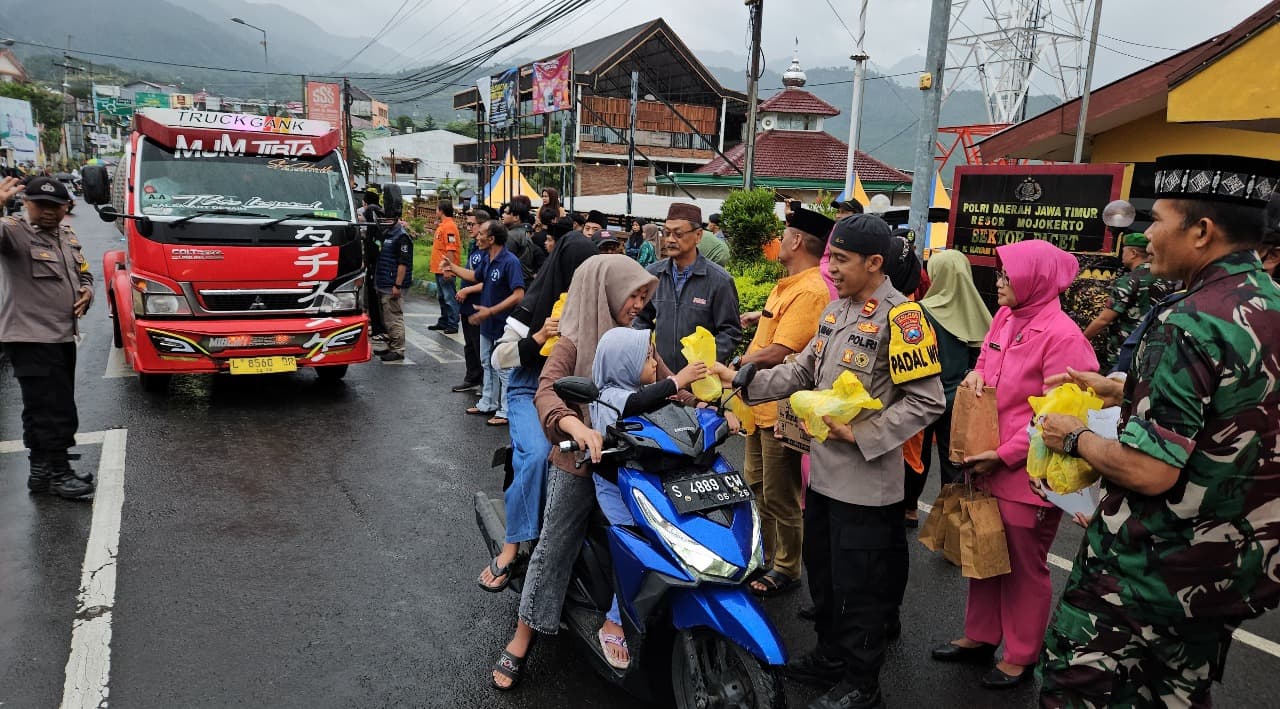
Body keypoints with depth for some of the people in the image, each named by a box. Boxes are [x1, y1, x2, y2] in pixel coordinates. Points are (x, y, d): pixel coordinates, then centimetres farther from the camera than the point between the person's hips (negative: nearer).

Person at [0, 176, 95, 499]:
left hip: (63, 337, 8)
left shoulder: (68, 235, 14)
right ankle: (59, 473, 2)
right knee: (54, 410, -7)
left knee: (41, 410, 18)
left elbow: (83, 272, 26)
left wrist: (87, 290, 4)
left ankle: (41, 470, 28)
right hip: (31, 338, -8)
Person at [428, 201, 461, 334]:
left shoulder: (449, 226, -16)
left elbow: (451, 249, -22)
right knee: (442, 297, 17)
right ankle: (444, 322, 26)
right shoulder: (443, 225, 15)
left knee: (449, 298, -4)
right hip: (439, 269, 10)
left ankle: (453, 324, 0)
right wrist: (440, 268, 19)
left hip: (445, 270, -10)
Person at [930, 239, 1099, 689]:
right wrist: (976, 373, -2)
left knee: (1025, 566, 10)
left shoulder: (1061, 335, -18)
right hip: (987, 463, 7)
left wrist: (1003, 455, -18)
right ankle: (979, 638, 34)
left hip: (1027, 472, -7)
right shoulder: (1004, 317, 5)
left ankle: (1021, 656, 27)